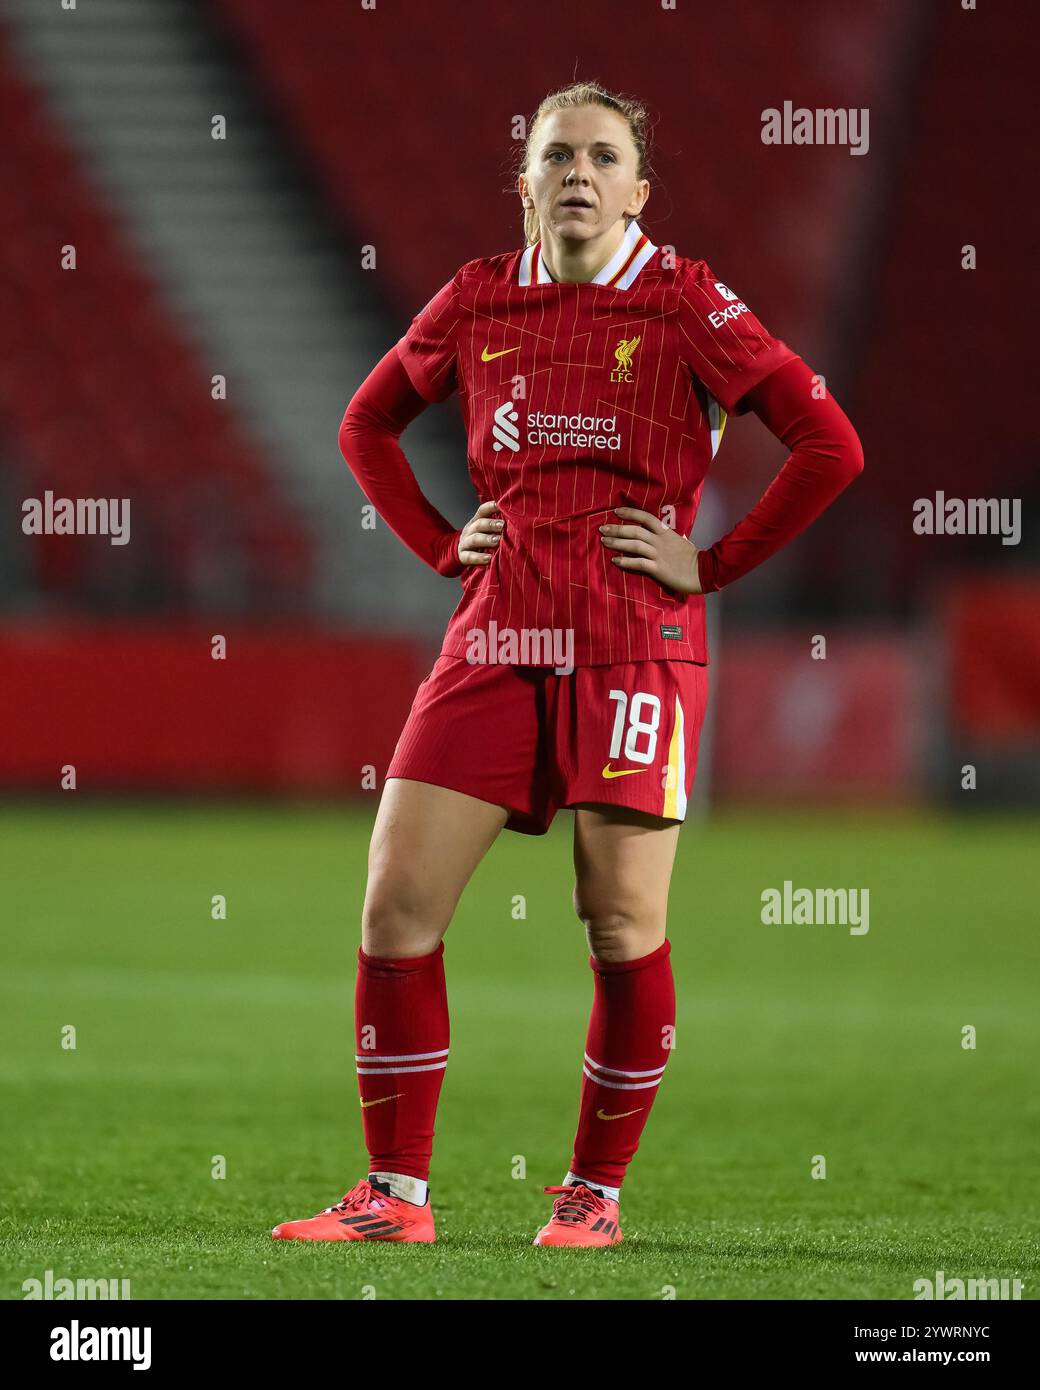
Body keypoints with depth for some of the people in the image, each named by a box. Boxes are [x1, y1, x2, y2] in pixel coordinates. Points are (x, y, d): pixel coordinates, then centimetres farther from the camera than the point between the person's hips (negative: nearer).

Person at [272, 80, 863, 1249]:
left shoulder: (684, 304, -3)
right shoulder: (479, 301, 8)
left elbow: (829, 445, -6)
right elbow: (367, 425, 24)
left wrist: (712, 567, -6)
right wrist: (442, 545, 12)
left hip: (635, 649, -3)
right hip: (498, 639, 4)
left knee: (622, 928, -2)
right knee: (396, 900, -4)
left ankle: (595, 1194, 13)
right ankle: (394, 1196, 4)